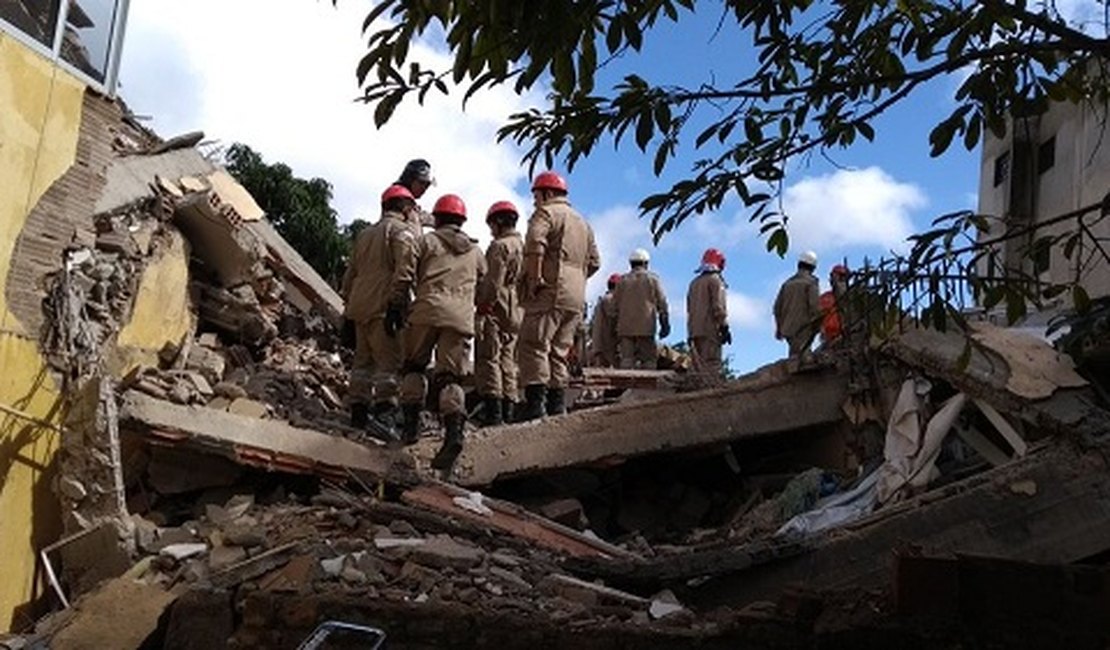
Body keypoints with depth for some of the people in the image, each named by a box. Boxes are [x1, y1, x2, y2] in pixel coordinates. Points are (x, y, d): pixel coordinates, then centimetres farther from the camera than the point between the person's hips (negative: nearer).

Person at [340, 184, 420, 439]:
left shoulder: (366, 233, 25)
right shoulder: (403, 230, -1)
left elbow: (351, 271, 24)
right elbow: (403, 270, -15)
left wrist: (347, 305, 26)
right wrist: (398, 304, -19)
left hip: (360, 305, 8)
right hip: (383, 306, -8)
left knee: (363, 360, 12)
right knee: (390, 360, -12)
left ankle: (358, 412, 13)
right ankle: (385, 412, -22)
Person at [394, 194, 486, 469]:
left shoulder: (426, 241, 14)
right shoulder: (475, 251, 26)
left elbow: (404, 277, 4)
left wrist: (395, 307, 13)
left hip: (427, 310, -2)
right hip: (460, 317, 2)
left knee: (413, 367, 15)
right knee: (449, 376, -2)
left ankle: (411, 422, 3)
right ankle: (454, 430, -23)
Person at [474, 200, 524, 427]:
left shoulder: (500, 246, -8)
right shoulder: (524, 247, 18)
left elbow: (493, 282, -16)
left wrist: (482, 304, -8)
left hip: (496, 309, -8)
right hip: (516, 313, 8)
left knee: (489, 359, -8)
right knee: (508, 362, 10)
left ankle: (493, 410, -13)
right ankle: (508, 411, 9)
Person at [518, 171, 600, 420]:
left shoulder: (546, 213, 0)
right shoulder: (582, 222, 27)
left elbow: (535, 246, -18)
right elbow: (594, 263, 26)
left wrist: (535, 281, -15)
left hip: (551, 293, -8)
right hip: (576, 298, 8)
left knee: (534, 347, -10)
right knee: (558, 352, 10)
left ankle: (536, 404, -19)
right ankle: (557, 406, 7)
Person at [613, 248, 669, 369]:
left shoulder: (623, 280, 9)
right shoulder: (652, 279, 4)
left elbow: (615, 304, 9)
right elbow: (661, 303, 2)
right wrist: (665, 324, 7)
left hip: (625, 327, 2)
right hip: (645, 327, -2)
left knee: (626, 360, 1)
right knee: (649, 359, -1)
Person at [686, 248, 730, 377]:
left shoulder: (694, 283, 20)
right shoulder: (715, 280, -4)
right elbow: (719, 307, -12)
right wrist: (724, 327, -10)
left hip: (694, 330, 8)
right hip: (710, 330, -7)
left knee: (698, 366, 7)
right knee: (712, 365, -12)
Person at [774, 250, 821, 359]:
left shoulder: (788, 283, 14)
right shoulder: (810, 282, -5)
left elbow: (778, 306, 15)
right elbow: (814, 306, -14)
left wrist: (779, 327, 22)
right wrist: (817, 325, -2)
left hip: (787, 328, 6)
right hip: (803, 328, -6)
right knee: (797, 356, -10)